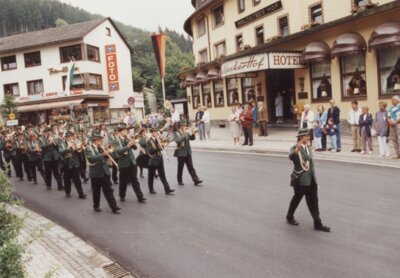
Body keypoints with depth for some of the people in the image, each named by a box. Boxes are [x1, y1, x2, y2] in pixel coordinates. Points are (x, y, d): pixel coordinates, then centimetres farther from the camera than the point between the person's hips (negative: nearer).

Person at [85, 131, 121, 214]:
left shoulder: (101, 147, 11)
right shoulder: (88, 149, -6)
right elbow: (91, 158, -23)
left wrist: (107, 153, -7)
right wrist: (102, 154, -33)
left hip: (105, 172, 4)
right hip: (95, 173, -4)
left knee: (109, 190, 2)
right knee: (96, 191, 8)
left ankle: (114, 207, 2)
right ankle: (96, 206, 25)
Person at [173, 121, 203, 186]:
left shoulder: (187, 132, 9)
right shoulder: (176, 133, -7)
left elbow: (192, 138, 0)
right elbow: (178, 141, -23)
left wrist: (193, 134, -19)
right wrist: (184, 134, -28)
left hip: (188, 152, 4)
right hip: (181, 153, -4)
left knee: (191, 167, 3)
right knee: (180, 168, 7)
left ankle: (196, 180, -1)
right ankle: (180, 181, 20)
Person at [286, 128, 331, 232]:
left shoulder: (308, 147, 11)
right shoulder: (295, 148, -12)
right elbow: (291, 156, -36)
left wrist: (315, 180, 19)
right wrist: (296, 150, -57)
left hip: (311, 180, 7)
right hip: (300, 181, -6)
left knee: (314, 202, 5)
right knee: (297, 199, 8)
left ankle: (318, 224, 9)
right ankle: (290, 217, 30)